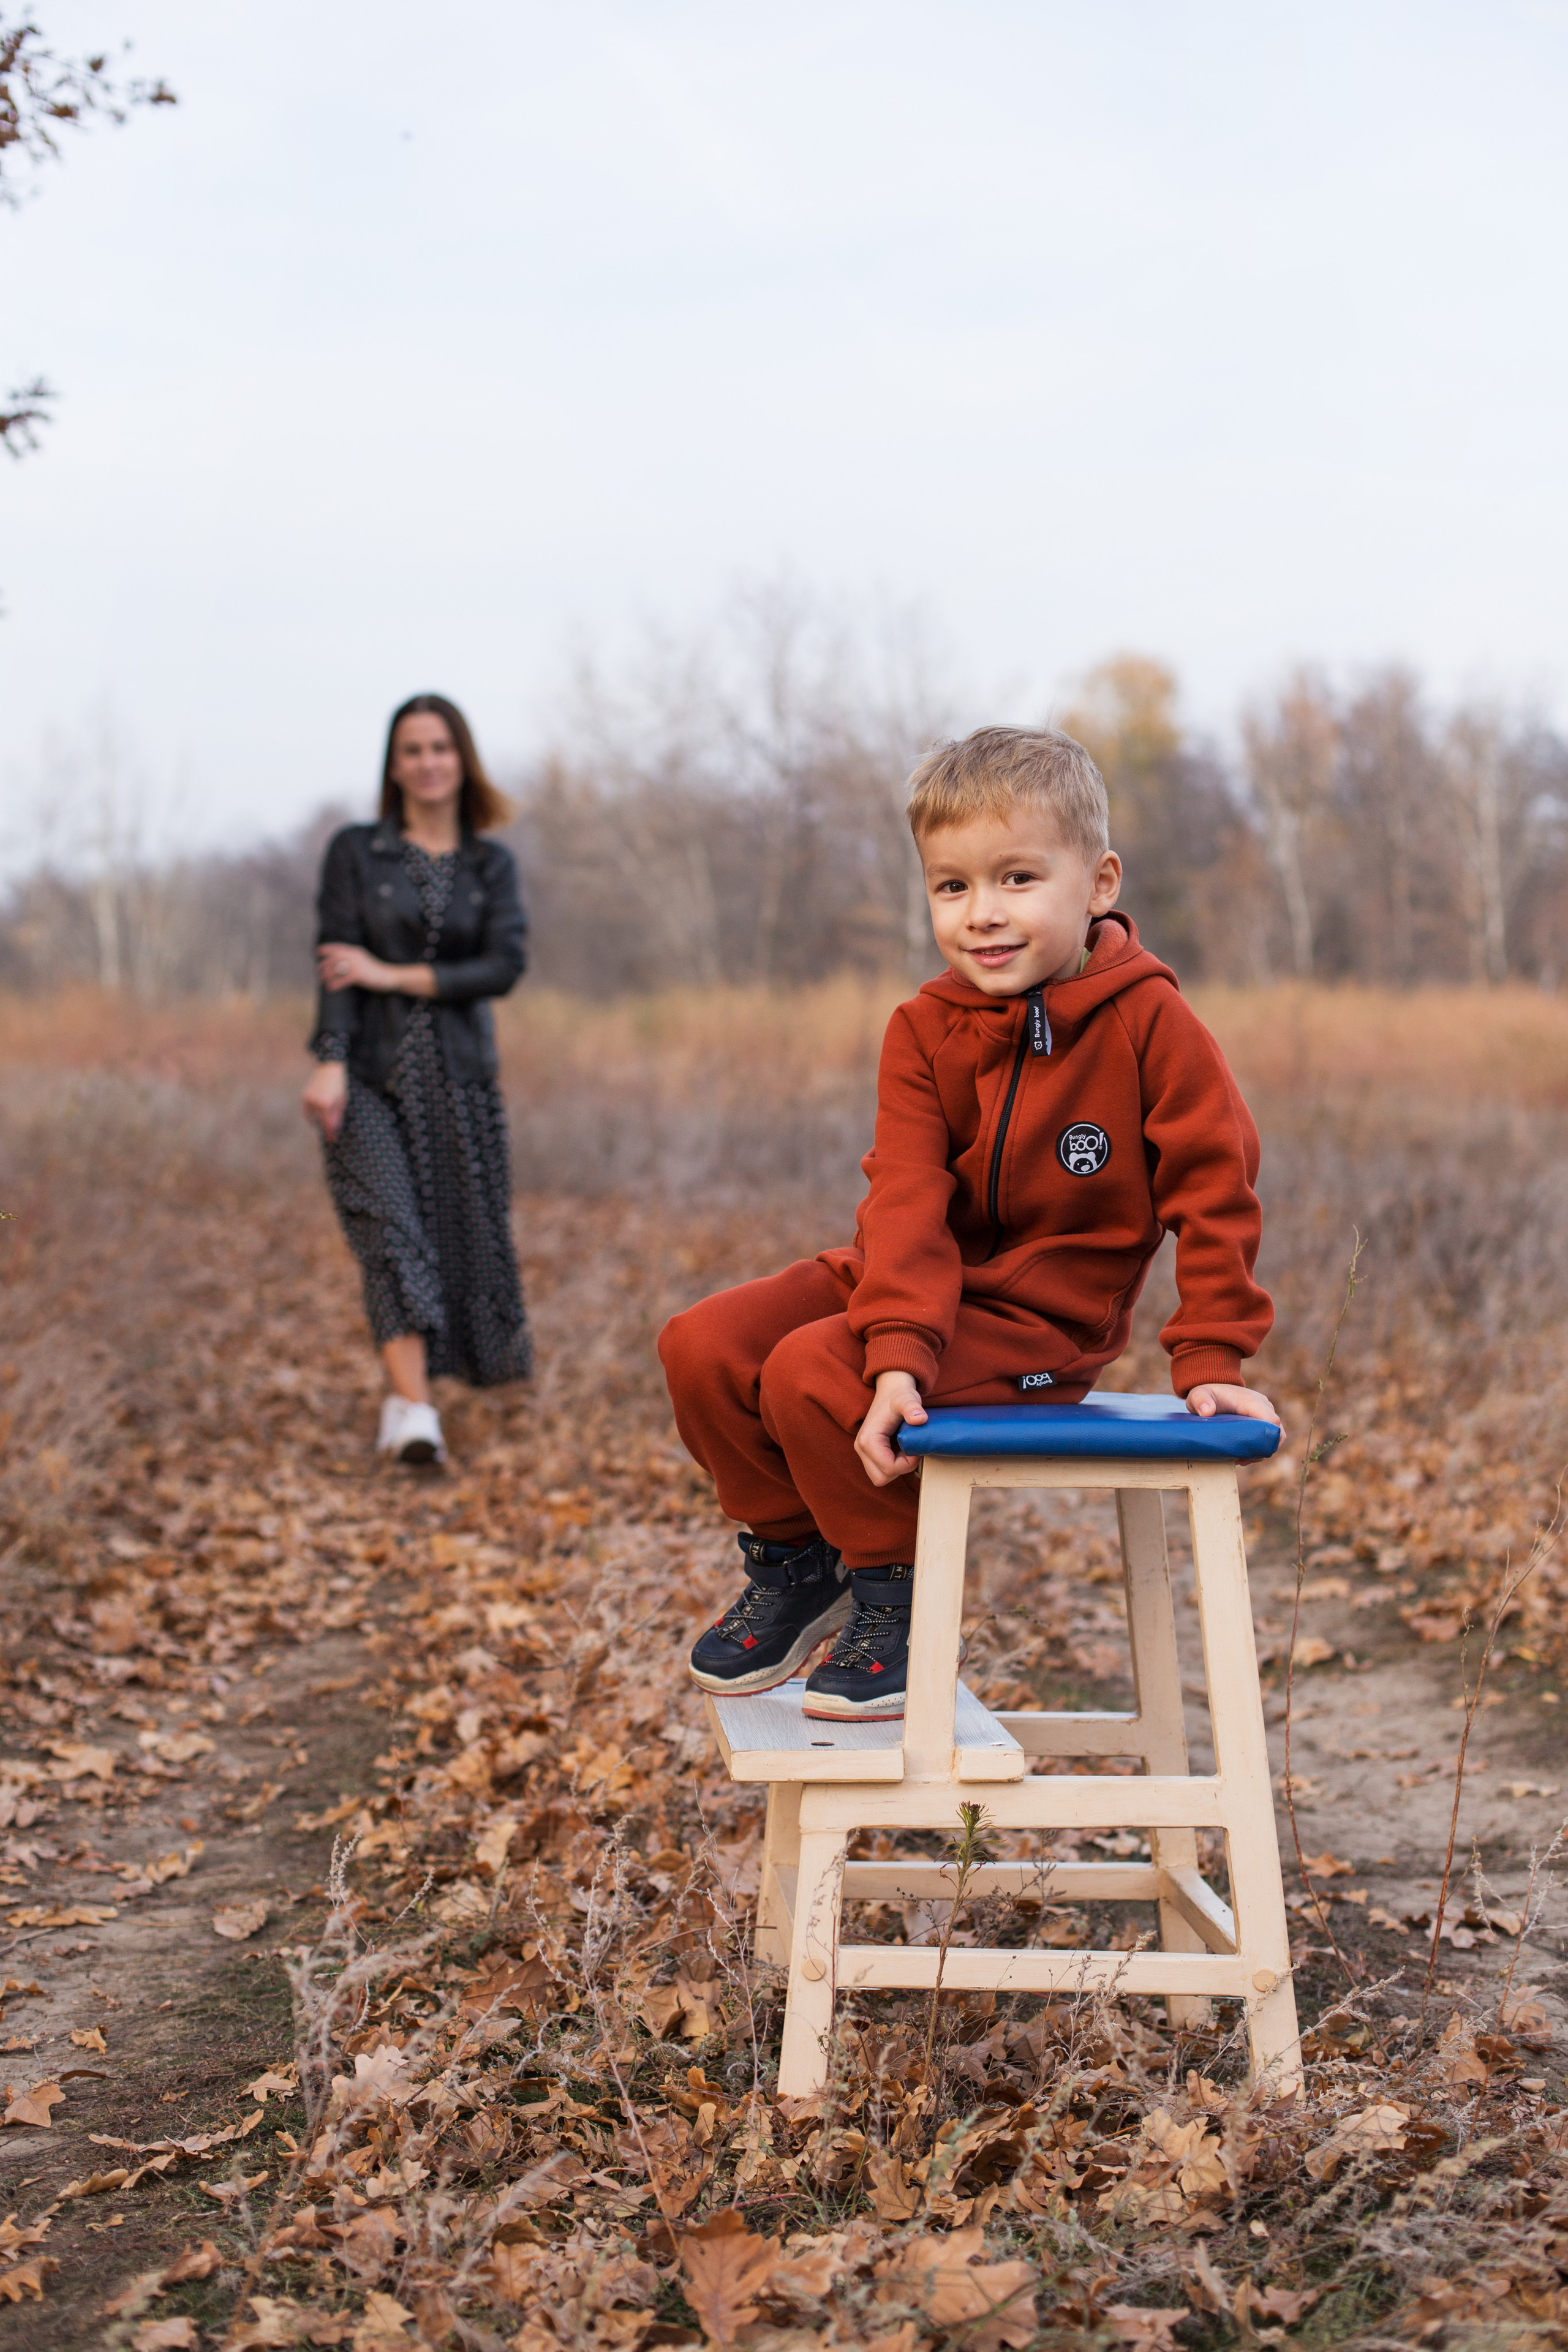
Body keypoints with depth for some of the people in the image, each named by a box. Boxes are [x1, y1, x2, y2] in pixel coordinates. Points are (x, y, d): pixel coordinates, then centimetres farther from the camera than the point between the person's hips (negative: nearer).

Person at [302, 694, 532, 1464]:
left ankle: (406, 1398, 25)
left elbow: (505, 967, -5)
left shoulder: (491, 865, 9)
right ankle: (412, 1409, -29)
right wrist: (330, 1063, -18)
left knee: (465, 1228, 2)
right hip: (370, 1072, -2)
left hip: (457, 1071, 3)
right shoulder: (355, 851, 4)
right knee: (390, 1224, -18)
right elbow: (337, 962, -5)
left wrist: (396, 976, -10)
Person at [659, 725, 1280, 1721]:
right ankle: (794, 1562, 13)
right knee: (704, 1346, -7)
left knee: (811, 1373, -26)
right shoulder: (926, 1030, -3)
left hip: (1045, 1318, -6)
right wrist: (898, 1353, -27)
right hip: (923, 1284, 6)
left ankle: (890, 1596, -4)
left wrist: (1211, 1359, -13)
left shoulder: (1150, 1022, -14)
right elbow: (908, 1199, -14)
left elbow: (1213, 1190, -11)